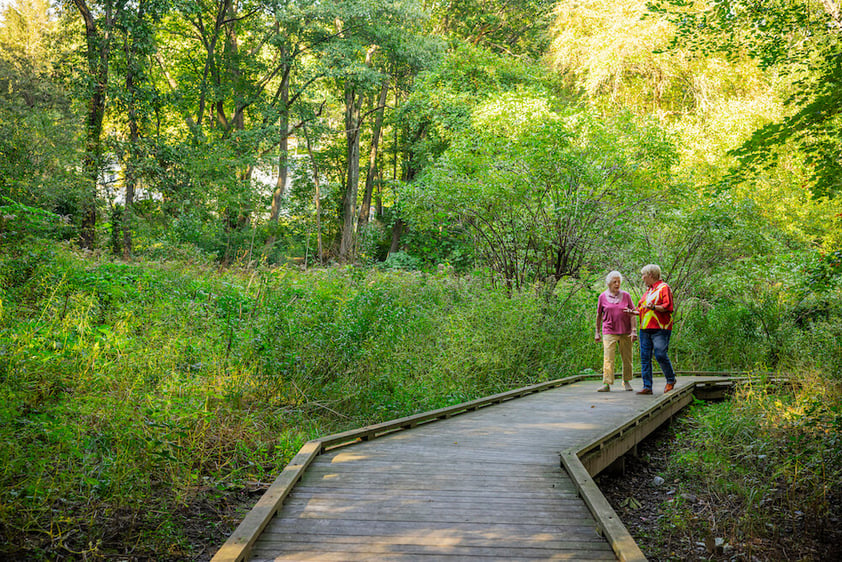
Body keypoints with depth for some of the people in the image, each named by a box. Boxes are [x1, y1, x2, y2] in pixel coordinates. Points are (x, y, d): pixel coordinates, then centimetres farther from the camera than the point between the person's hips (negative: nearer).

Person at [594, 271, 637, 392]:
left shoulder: (626, 296, 5)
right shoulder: (602, 297, 4)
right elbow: (599, 315, 11)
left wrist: (634, 330, -5)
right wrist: (597, 332, 11)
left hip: (625, 332, 1)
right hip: (609, 332, -1)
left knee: (627, 359, 7)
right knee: (608, 359, -9)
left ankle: (627, 382, 20)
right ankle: (606, 384, -9)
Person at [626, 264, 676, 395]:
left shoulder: (664, 288, -2)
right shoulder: (648, 290, 23)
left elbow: (668, 307, -13)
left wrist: (653, 307, -26)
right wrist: (634, 312, 16)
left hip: (660, 329, -8)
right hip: (645, 329, 8)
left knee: (661, 355, -10)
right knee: (645, 358, 2)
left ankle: (670, 380, 13)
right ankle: (647, 386, 3)